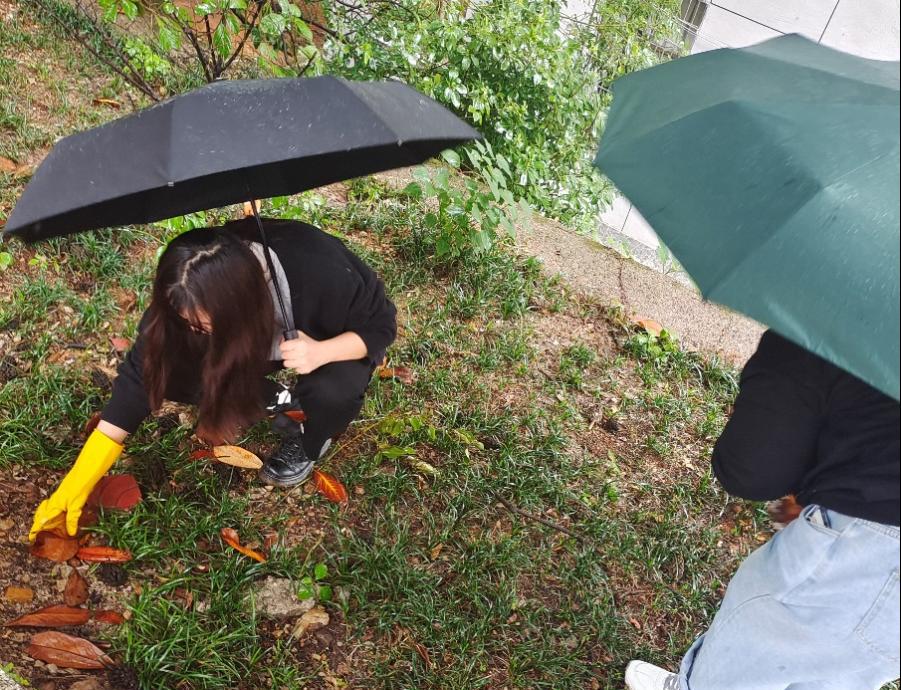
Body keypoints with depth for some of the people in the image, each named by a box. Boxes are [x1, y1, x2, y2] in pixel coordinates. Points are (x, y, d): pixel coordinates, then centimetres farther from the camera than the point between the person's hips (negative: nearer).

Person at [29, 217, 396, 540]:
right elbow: (141, 377, -25)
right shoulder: (188, 302, -30)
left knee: (332, 392, -37)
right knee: (173, 371, -20)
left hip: (324, 342, -3)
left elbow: (380, 325, -24)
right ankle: (280, 405, 2)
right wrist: (77, 485, -26)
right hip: (263, 336, 4)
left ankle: (309, 442, -1)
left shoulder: (323, 273, -42)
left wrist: (322, 352, -44)